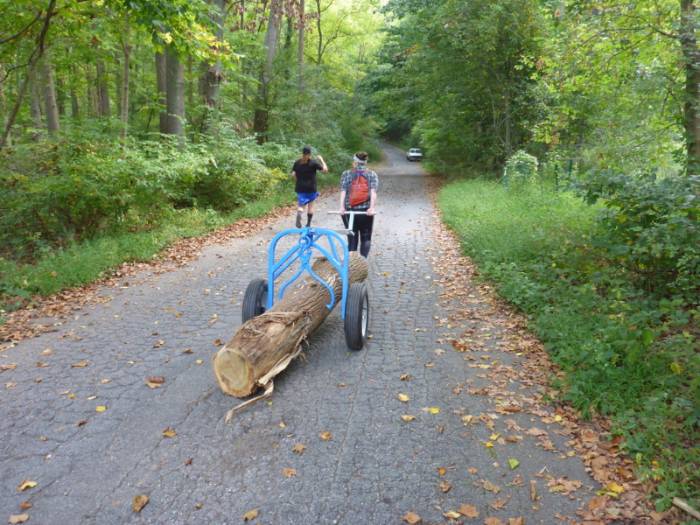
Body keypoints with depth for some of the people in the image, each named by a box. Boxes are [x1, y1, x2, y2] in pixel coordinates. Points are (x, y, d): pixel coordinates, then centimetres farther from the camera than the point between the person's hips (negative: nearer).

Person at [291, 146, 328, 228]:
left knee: (300, 205, 6)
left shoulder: (297, 163, 1)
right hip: (311, 188, -2)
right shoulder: (313, 163, -8)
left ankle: (299, 214, -28)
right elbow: (325, 170, -10)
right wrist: (321, 160, 1)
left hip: (300, 188, 2)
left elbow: (293, 174, 0)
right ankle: (308, 224, 15)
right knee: (310, 205, 12)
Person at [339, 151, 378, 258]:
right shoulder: (372, 174, 7)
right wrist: (372, 207, -16)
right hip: (366, 211, 0)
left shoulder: (346, 174, 7)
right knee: (366, 238, 11)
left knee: (352, 237, 11)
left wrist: (342, 207, -13)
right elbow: (373, 192, -8)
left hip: (349, 210, 1)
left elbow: (343, 191, -6)